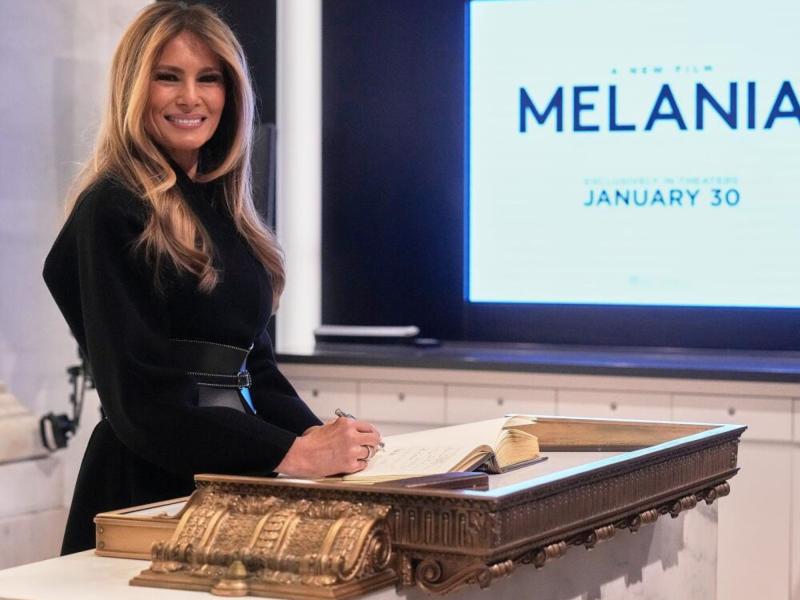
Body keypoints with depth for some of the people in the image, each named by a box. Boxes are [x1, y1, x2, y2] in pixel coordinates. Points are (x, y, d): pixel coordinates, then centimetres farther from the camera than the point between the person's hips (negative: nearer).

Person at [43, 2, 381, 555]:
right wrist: (292, 453, -24)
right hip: (152, 486, -7)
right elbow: (142, 400, -17)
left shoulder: (219, 206, 12)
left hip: (234, 475, 7)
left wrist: (327, 441, -3)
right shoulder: (113, 212, -11)